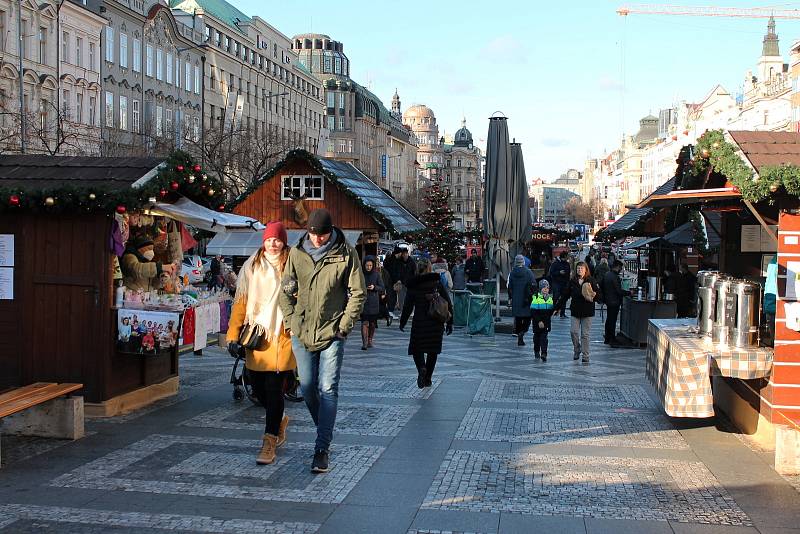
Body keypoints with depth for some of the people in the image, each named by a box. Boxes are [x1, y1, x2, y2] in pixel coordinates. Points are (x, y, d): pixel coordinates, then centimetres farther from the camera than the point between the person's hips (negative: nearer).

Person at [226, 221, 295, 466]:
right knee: (258, 388, 11)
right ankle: (279, 420, 39)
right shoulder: (251, 267, 8)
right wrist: (233, 335, 2)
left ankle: (270, 442, 4)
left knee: (275, 389, -5)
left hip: (282, 336, -3)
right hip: (255, 336, 4)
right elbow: (240, 301, 7)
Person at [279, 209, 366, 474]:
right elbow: (286, 290, 10)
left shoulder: (346, 254, -5)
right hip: (302, 333, 3)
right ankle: (325, 432, 32)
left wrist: (344, 325, -7)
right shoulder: (297, 253, 2)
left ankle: (322, 449, -6)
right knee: (308, 388, 10)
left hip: (332, 333, -3)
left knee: (328, 390, -8)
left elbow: (358, 293, -1)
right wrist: (291, 321, 1)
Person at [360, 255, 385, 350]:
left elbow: (382, 288, 5)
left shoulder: (376, 274, 4)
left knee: (372, 323, 8)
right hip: (363, 301, -1)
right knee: (364, 322, -11)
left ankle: (370, 340, 25)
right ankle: (364, 343, -14)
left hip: (374, 301, 1)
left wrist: (374, 287, -13)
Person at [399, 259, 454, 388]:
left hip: (419, 322, -2)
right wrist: (449, 322, 7)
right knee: (433, 351, 13)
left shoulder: (413, 285, -3)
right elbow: (448, 303, 1)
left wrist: (402, 322, 10)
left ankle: (422, 368, -20)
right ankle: (428, 379, 16)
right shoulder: (437, 282, 1)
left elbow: (408, 306, -1)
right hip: (436, 323, 2)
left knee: (416, 348, 9)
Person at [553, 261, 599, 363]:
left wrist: (592, 295, -22)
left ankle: (585, 356, 9)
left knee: (585, 334, 1)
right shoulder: (572, 281, 4)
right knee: (573, 332, -4)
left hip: (587, 311, -2)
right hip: (575, 310, 2)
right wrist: (557, 308, 5)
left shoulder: (591, 281, -2)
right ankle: (576, 351, 19)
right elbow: (564, 295, 7)